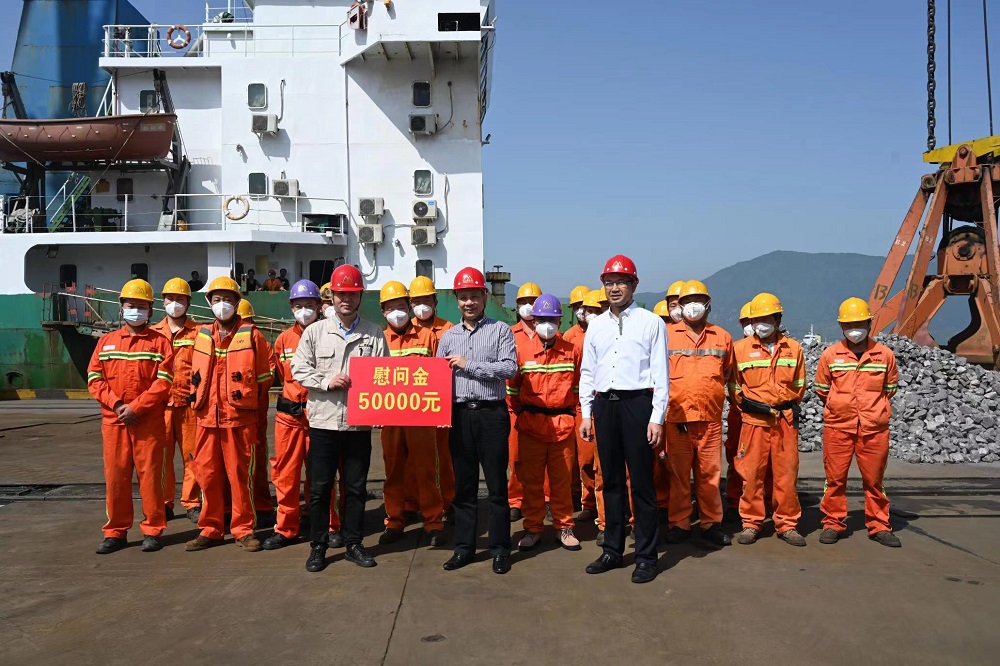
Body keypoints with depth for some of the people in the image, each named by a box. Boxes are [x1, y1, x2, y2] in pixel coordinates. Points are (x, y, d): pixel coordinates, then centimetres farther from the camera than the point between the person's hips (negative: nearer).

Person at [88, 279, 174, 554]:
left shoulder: (159, 342, 3)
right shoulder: (106, 341, 13)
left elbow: (163, 382, -7)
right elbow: (94, 378, 5)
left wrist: (136, 407, -14)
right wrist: (117, 405, -9)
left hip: (148, 420, -3)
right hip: (113, 419, 3)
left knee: (149, 474, 0)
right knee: (115, 475, 6)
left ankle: (152, 530, 10)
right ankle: (115, 532, 15)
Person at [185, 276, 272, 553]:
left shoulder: (251, 335, -2)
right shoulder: (202, 335, 11)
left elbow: (264, 375, 2)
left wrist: (247, 397, 7)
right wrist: (198, 398, 17)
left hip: (240, 417, -4)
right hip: (207, 417, 4)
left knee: (240, 474, 1)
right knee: (207, 473, 8)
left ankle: (243, 529, 12)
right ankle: (210, 529, 19)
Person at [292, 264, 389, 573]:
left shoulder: (374, 333, 4)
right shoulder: (315, 332, 4)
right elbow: (299, 369, 2)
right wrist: (327, 382, -12)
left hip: (359, 421, 1)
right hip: (323, 420, 0)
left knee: (356, 487, 9)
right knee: (319, 487, 5)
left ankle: (353, 543, 22)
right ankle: (318, 546, 17)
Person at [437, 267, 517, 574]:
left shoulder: (501, 330, 2)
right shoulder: (448, 336, 13)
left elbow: (509, 367, -11)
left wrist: (468, 365, -12)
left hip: (492, 413, -3)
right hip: (459, 414, 3)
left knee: (497, 484, 3)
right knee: (463, 485, 10)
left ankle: (500, 548, 12)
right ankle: (464, 546, 20)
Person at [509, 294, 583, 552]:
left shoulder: (572, 351, 4)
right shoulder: (522, 351, 2)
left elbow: (578, 385, 11)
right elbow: (512, 387, 9)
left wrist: (571, 410, 7)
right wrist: (520, 411, 7)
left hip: (563, 424, 0)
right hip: (530, 425, 0)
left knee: (562, 479, 6)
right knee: (531, 479, 6)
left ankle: (564, 526, 19)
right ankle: (533, 528, 18)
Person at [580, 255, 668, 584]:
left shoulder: (651, 323, -1)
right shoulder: (595, 325, 12)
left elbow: (660, 373, -4)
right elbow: (587, 372, 15)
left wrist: (657, 418, -9)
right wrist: (586, 414, 10)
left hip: (637, 403, -4)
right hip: (604, 405, 5)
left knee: (641, 481, 0)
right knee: (611, 480, 12)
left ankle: (646, 556, 10)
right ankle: (613, 550, 23)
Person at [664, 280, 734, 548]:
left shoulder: (722, 337, 9)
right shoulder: (667, 334, 4)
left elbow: (728, 373, 21)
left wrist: (711, 392, 14)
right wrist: (670, 397, 6)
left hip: (711, 417, 1)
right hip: (677, 416, -1)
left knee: (710, 473, 5)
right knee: (678, 473, 4)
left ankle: (711, 523, 16)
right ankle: (679, 524, 13)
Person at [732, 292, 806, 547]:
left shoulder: (793, 348, 11)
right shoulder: (741, 348, 5)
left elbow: (799, 384, 18)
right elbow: (735, 384, 8)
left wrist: (791, 404, 7)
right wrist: (748, 403, -3)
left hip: (786, 420, 2)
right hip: (754, 420, -1)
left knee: (787, 473, 3)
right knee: (752, 473, 0)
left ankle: (787, 524, 14)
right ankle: (751, 523, 11)